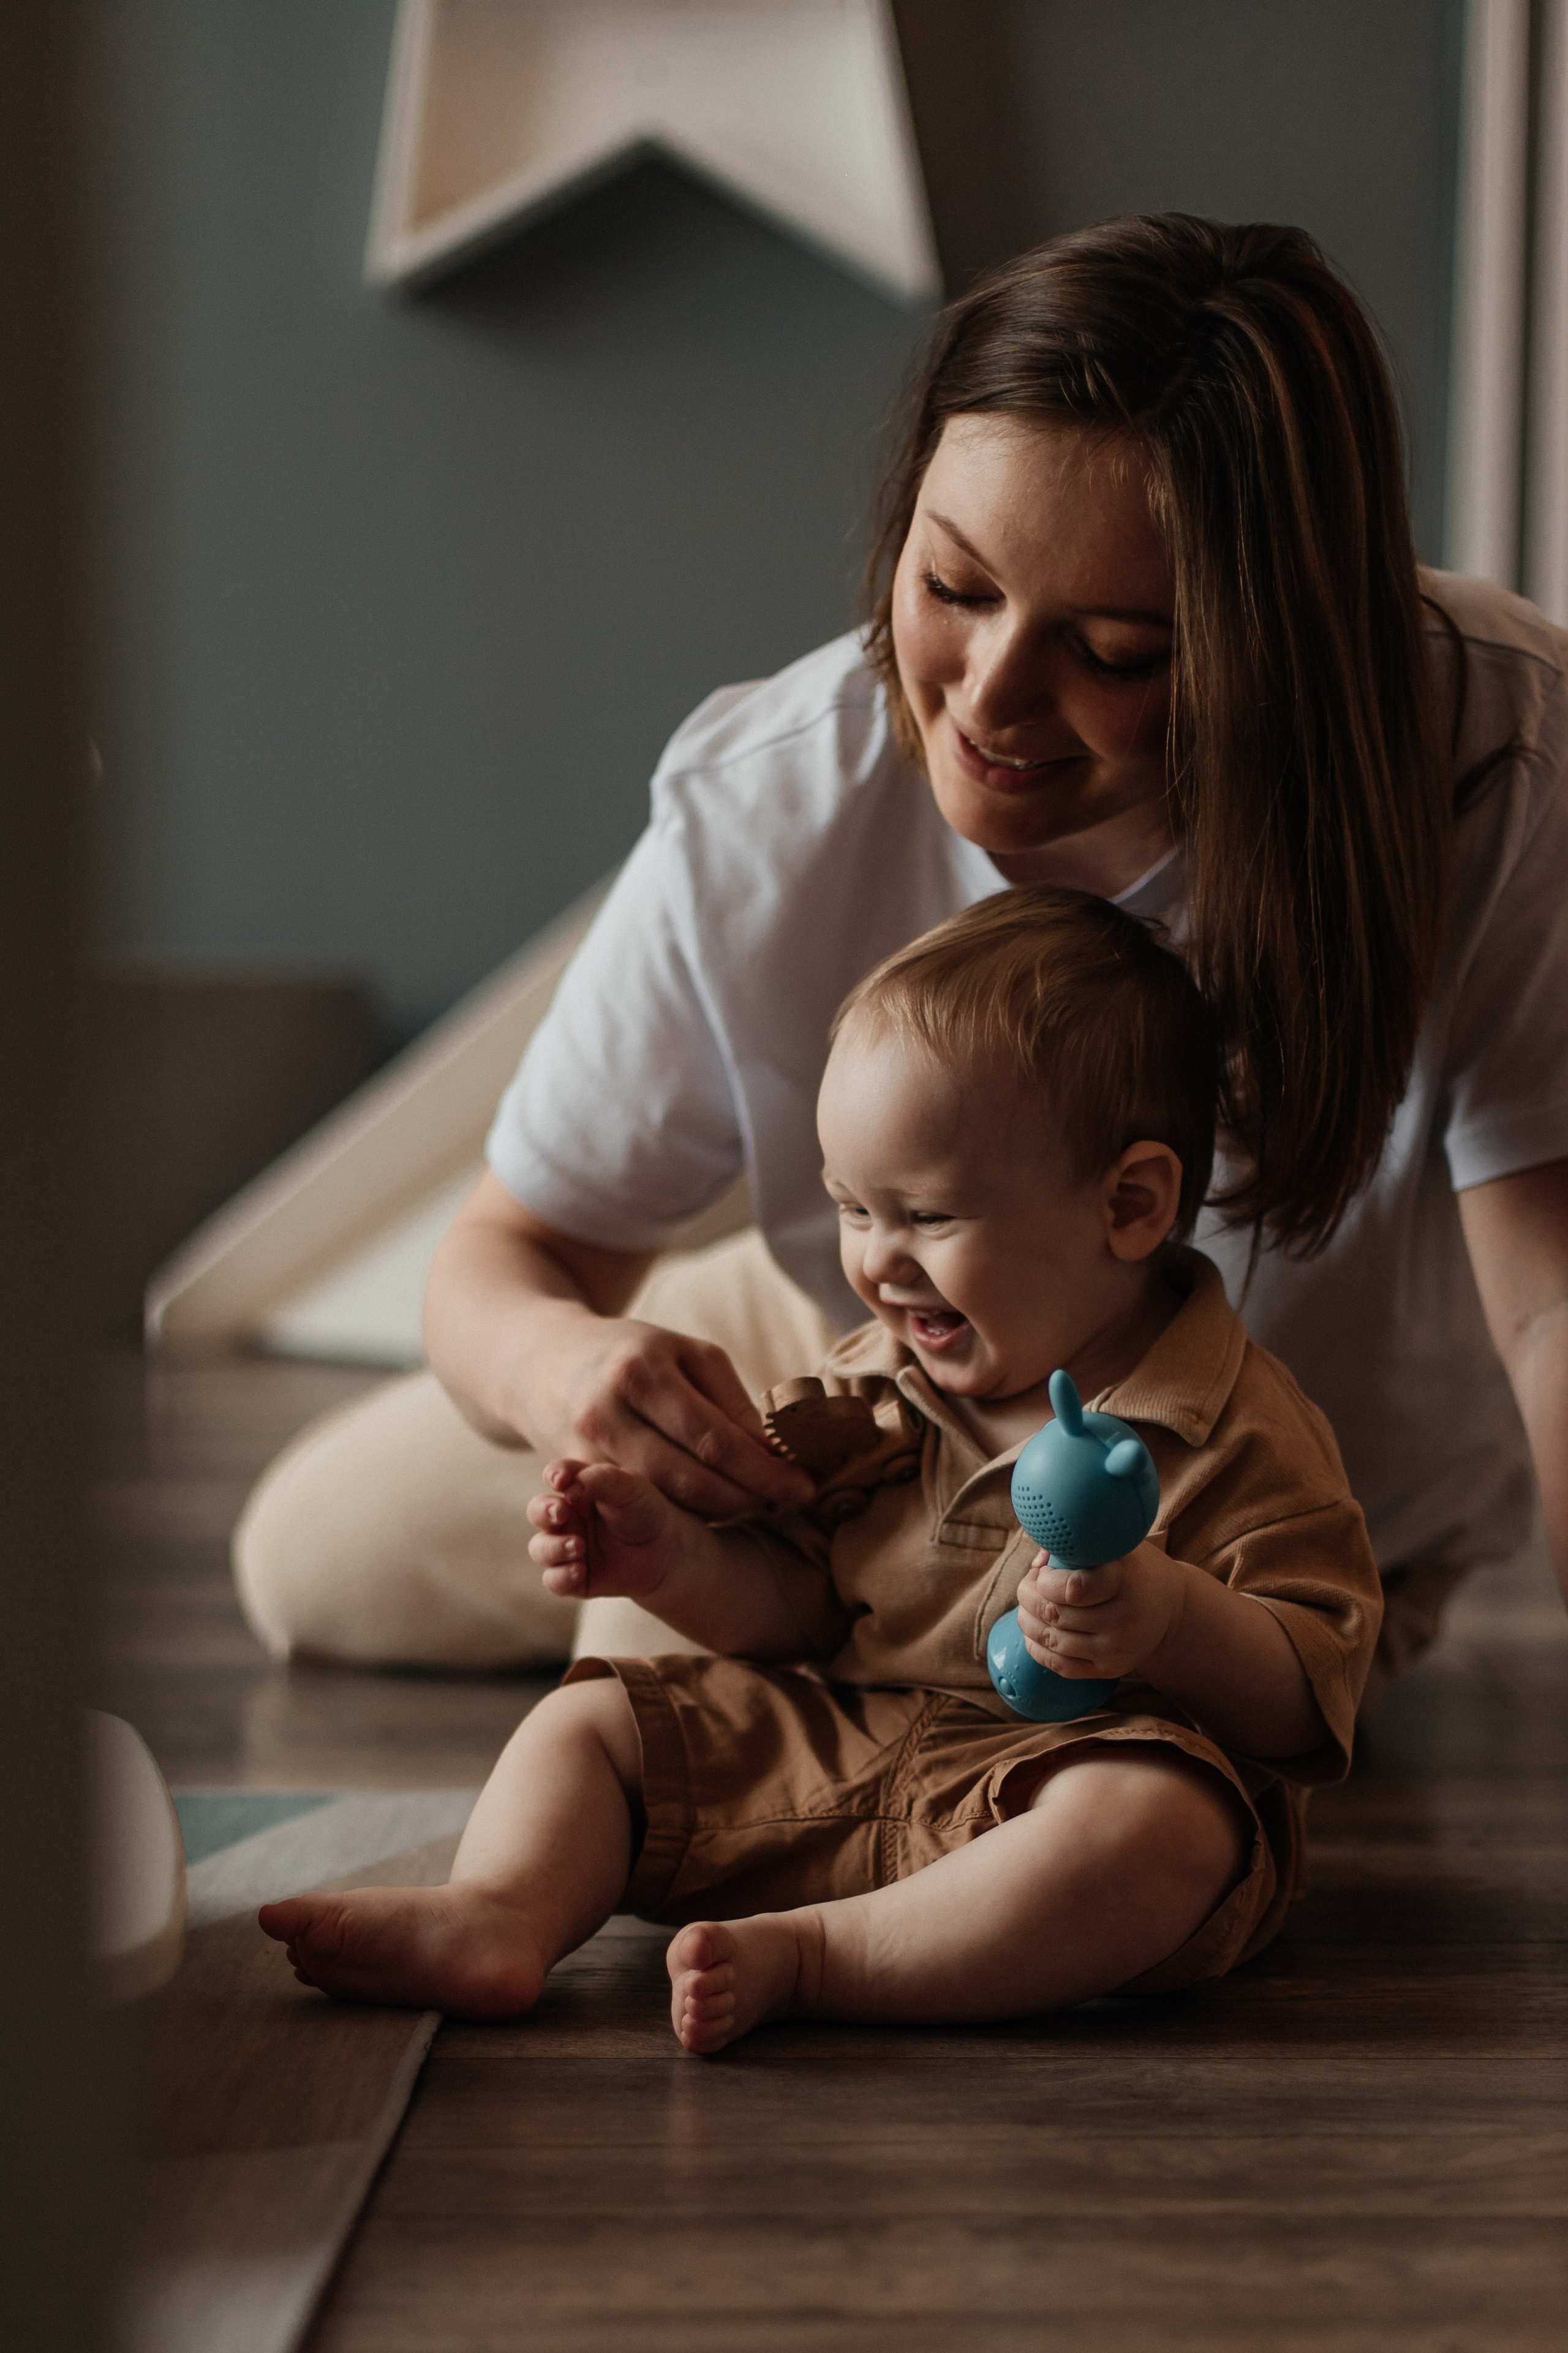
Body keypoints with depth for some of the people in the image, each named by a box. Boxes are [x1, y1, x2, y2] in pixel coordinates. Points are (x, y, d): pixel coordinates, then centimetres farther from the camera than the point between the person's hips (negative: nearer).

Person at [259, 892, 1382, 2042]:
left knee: (1151, 1826, -39)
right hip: (825, 1753, 6)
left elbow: (1312, 1689, -11)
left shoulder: (1240, 1435, -10)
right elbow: (793, 1602, 15)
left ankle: (803, 1952, -36)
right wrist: (675, 1558, -6)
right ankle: (500, 1914, -27)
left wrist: (1172, 1620, -31)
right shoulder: (866, 1395, 9)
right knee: (587, 1721, 2)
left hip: (1065, 1767, -6)